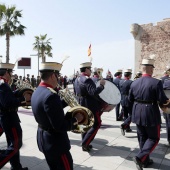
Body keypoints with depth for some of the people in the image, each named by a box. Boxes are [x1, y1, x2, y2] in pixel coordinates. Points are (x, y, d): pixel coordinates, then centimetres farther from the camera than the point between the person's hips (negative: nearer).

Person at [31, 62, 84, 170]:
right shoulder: (50, 95, -28)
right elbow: (60, 126, -29)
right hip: (55, 142, -9)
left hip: (44, 140, 10)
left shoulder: (37, 92, 3)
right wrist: (76, 119, -14)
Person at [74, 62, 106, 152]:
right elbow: (94, 93, -31)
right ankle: (85, 143, 4)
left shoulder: (76, 80, 9)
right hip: (91, 107, -9)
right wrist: (102, 85, -20)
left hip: (81, 106, 9)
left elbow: (76, 93, 17)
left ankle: (85, 143, 27)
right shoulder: (87, 80, -21)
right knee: (96, 124, 4)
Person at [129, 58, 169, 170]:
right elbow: (163, 101, -16)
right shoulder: (156, 82, -17)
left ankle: (146, 161, 30)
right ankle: (140, 157, -1)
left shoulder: (134, 83, -1)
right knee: (154, 138, 13)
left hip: (138, 114, 5)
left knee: (142, 138, 18)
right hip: (151, 115, -5)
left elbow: (130, 99, 8)